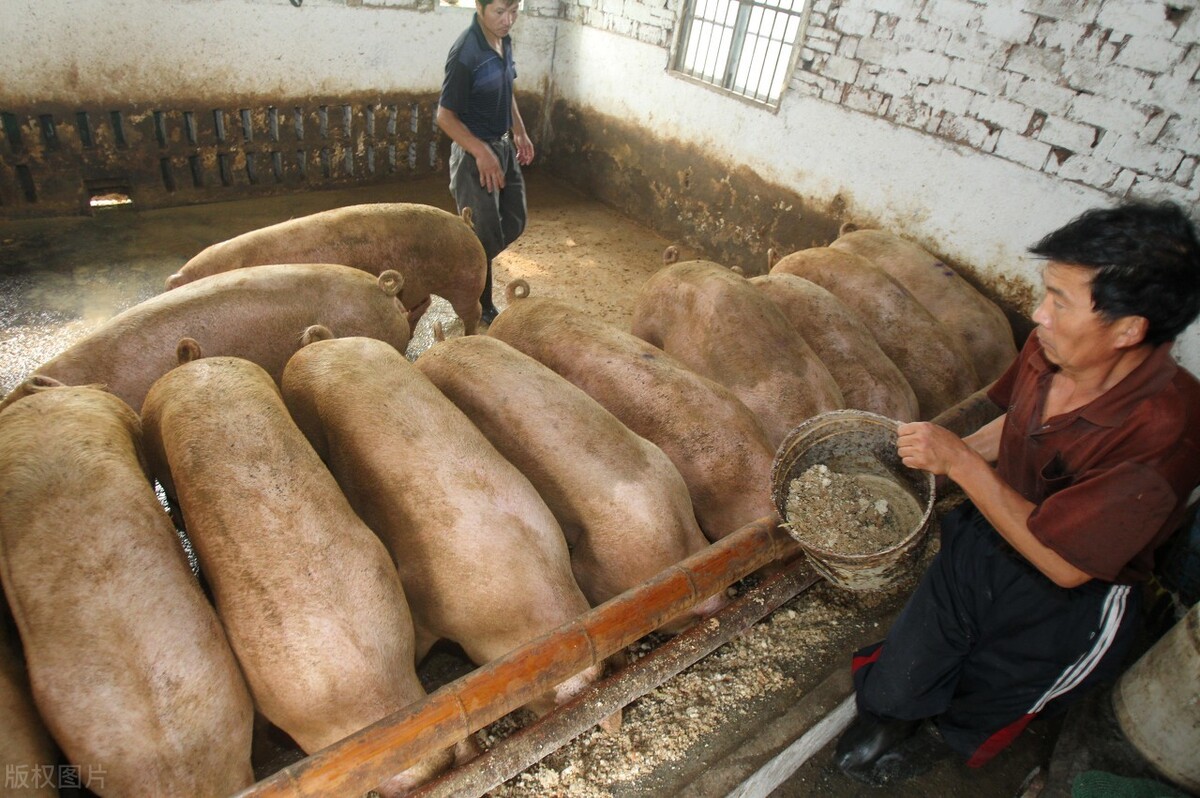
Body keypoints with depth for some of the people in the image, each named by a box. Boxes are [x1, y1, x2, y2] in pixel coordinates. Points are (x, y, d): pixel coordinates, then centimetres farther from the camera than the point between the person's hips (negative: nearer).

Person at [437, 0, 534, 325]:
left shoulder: (503, 40, 3)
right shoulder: (465, 53, -22)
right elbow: (445, 116, -20)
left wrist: (520, 132, 14)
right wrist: (482, 153, -25)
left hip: (504, 146, 9)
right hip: (474, 155, -9)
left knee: (514, 223, 18)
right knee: (485, 237, 0)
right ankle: (482, 309, 18)